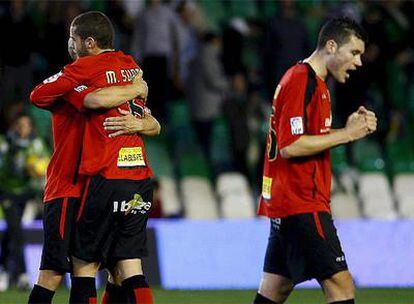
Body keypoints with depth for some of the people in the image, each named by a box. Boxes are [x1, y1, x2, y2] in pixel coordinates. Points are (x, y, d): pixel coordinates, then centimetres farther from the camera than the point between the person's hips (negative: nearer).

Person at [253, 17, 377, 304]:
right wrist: (346, 134, -15)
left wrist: (349, 128, 6)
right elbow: (290, 146, -21)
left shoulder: (315, 83, 19)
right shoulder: (301, 81, -13)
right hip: (300, 204, -11)